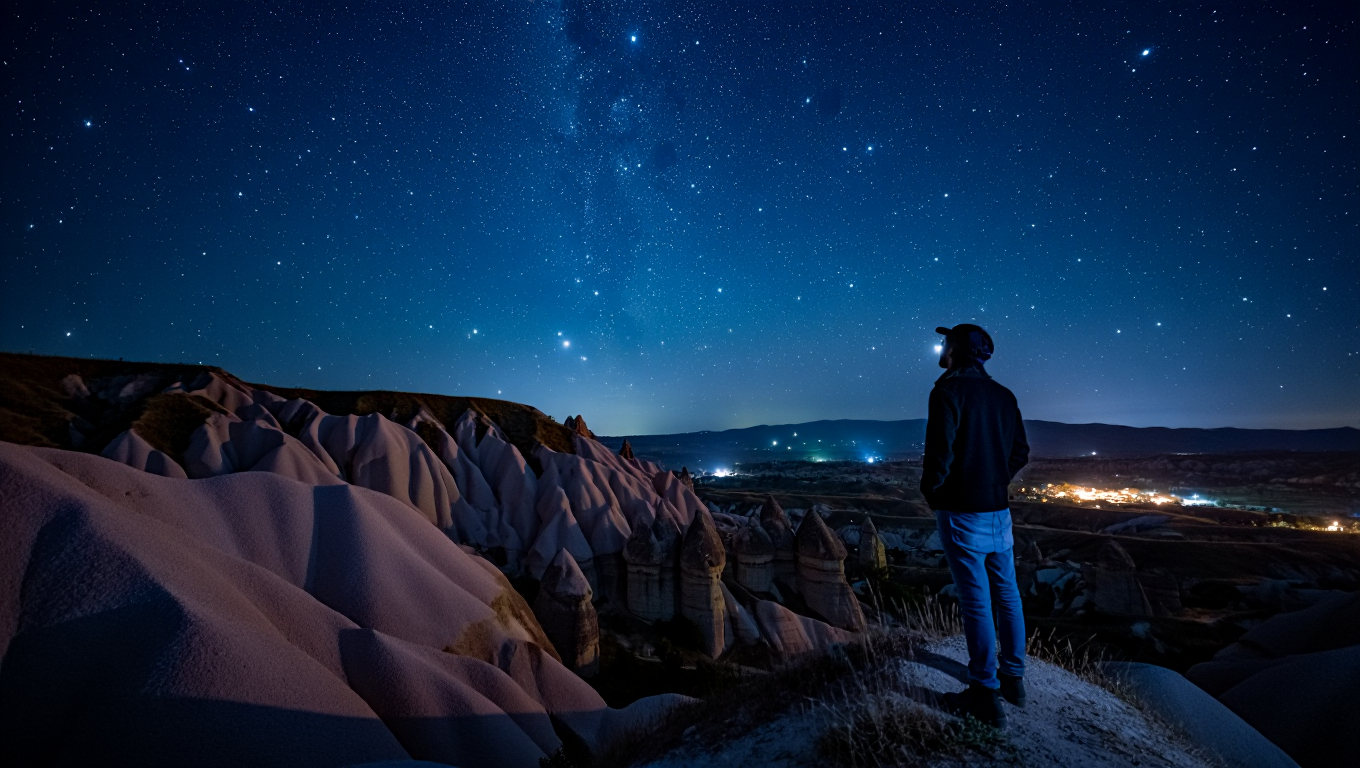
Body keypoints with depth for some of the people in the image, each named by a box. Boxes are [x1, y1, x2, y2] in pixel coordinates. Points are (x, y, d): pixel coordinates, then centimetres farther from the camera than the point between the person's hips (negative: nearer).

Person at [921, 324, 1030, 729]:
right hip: (999, 508, 7)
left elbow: (940, 452, -21)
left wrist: (930, 491, -5)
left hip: (962, 512, -7)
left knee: (976, 601, 1)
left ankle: (986, 695, 11)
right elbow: (1020, 452, 12)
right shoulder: (1003, 395, 8)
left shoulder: (948, 391, -14)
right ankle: (1013, 678, 31)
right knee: (1006, 595, 17)